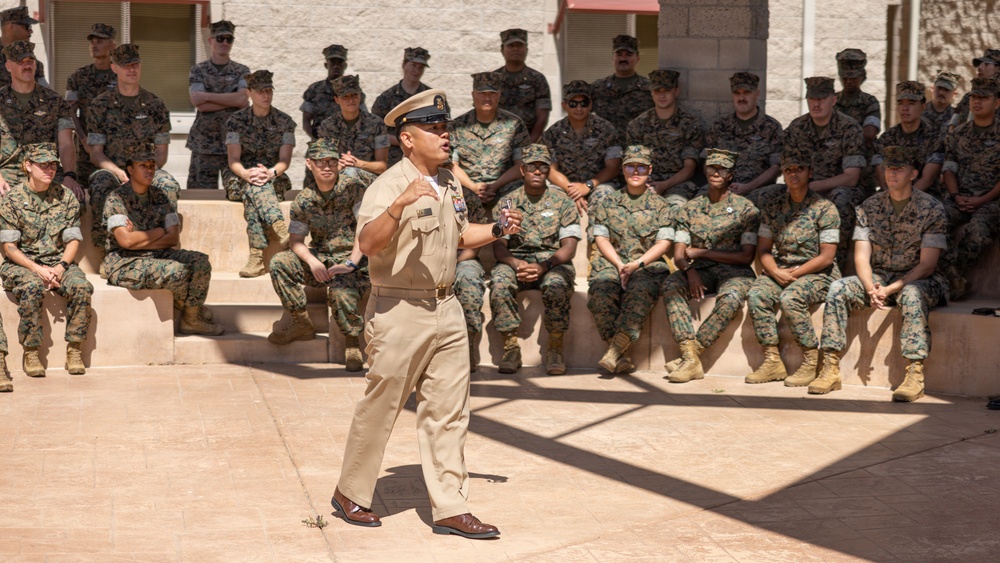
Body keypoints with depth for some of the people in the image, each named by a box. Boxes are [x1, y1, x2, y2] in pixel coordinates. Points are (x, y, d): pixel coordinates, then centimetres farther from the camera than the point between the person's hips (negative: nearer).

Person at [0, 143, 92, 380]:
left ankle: (74, 349, -16)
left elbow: (73, 240, 4)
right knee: (32, 286, -36)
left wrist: (60, 267, -15)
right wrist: (37, 269, -20)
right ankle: (30, 353, -23)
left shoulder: (66, 197, 5)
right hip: (20, 263, -2)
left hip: (58, 262, 3)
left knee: (82, 286, -28)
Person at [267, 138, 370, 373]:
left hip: (353, 261, -5)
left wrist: (350, 263, -25)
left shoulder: (353, 188, -8)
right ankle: (301, 324, -4)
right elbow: (296, 241, 4)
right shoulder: (303, 200, 5)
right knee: (279, 262, -18)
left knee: (340, 292, -36)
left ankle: (352, 344, -8)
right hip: (320, 259, 5)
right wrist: (312, 262, -17)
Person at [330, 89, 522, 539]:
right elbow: (367, 244, -27)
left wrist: (497, 230, 10)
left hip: (445, 309, 7)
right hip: (399, 312, -7)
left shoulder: (448, 182, 12)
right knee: (379, 409, 4)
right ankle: (351, 494, 21)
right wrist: (400, 205, -41)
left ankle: (450, 508, 11)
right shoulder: (389, 186, -13)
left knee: (448, 412, 7)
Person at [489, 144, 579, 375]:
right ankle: (511, 348, -23)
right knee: (499, 284, -32)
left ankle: (555, 349, -20)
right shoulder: (509, 202, 9)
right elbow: (498, 245, 3)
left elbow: (568, 247, -3)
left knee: (556, 285, -36)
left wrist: (544, 266, -21)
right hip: (515, 259, 1)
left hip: (553, 261, -1)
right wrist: (516, 264, -19)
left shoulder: (562, 202, 5)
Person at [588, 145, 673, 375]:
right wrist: (620, 265, -8)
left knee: (641, 291, -38)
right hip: (611, 263, 1)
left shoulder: (661, 206, 13)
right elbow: (601, 238, 10)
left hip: (648, 265, -1)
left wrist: (637, 264, -13)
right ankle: (622, 356, -31)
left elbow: (664, 243, 3)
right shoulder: (607, 203, 18)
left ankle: (616, 348, -41)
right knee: (601, 293, -33)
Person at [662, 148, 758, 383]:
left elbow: (746, 257, -6)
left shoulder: (745, 209, 0)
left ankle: (693, 352, -32)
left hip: (735, 272, -3)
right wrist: (690, 270, -18)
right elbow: (679, 255, 6)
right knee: (670, 285, -29)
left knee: (731, 298, -38)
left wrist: (702, 253, -9)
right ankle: (691, 359, -37)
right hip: (700, 270, 3)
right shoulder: (691, 208, 10)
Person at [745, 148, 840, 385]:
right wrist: (776, 272, -11)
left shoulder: (824, 209, -4)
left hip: (817, 274, -5)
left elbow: (826, 257, -8)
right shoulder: (772, 207, 10)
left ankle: (811, 361, -21)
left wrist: (794, 274, -13)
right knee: (756, 294, -26)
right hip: (779, 270, 5)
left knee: (790, 298, -34)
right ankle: (773, 361, -21)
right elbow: (763, 249, 9)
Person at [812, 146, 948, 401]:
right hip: (878, 276, 4)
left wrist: (890, 290, -23)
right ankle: (830, 369, -23)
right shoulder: (870, 206, 3)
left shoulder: (932, 209, -8)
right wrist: (870, 288, -22)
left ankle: (915, 374, -42)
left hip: (918, 280, -4)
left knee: (912, 294, -38)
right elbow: (861, 257, -1)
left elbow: (927, 265, -13)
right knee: (838, 288, -22)